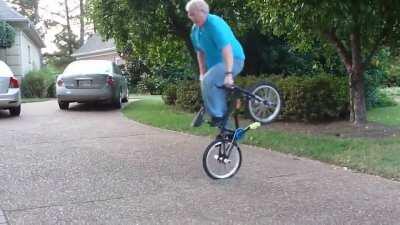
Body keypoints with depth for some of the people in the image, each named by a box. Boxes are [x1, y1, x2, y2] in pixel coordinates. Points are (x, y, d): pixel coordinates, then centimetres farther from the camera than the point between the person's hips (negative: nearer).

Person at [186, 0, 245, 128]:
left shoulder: (215, 23, -24)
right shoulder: (195, 30, 2)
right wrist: (202, 73, 4)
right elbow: (200, 52, 11)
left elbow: (226, 48, -33)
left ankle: (217, 115, -17)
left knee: (208, 81, -28)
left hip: (233, 60, -9)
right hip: (216, 63, 9)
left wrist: (228, 74, -40)